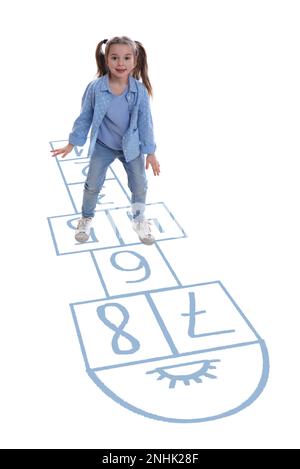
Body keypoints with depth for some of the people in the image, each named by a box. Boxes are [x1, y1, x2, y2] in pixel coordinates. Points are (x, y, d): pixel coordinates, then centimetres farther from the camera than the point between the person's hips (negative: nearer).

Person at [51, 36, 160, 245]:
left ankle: (139, 220, 36)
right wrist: (72, 143, -1)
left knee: (140, 186, 10)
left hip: (132, 147, 1)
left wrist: (151, 153, -6)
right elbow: (85, 117, -7)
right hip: (103, 146, 0)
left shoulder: (140, 91, -20)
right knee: (93, 185, 10)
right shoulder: (95, 88, -21)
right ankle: (87, 218, 36)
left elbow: (145, 122, -10)